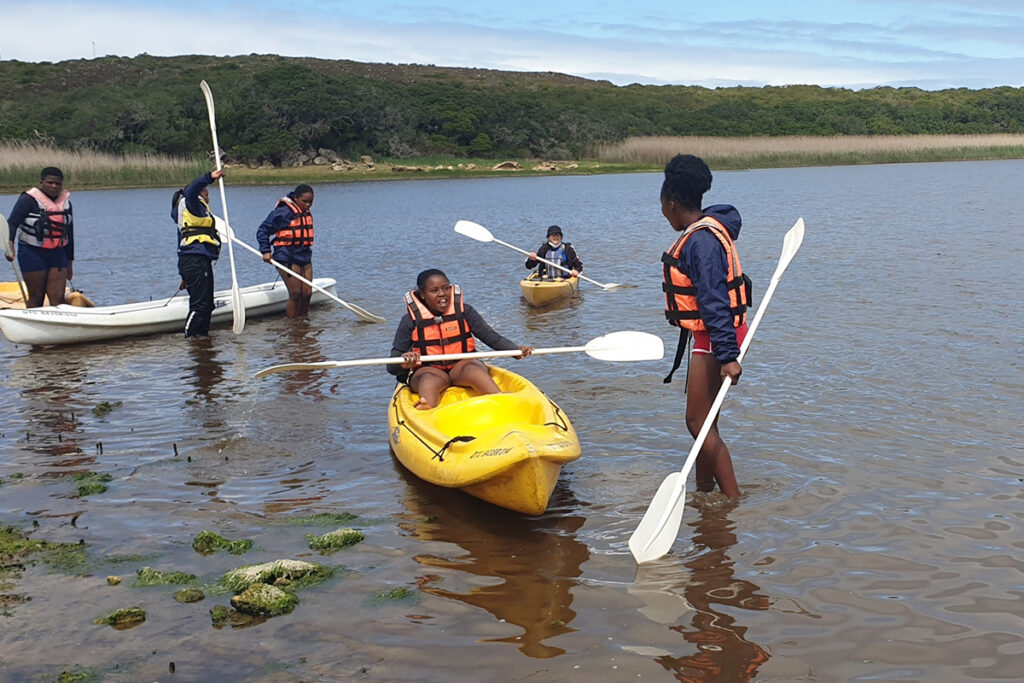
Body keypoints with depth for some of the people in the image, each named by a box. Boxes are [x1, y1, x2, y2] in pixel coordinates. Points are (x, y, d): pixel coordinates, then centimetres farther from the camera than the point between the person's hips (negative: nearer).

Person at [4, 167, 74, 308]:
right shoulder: (29, 199, -8)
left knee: (58, 299, -4)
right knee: (36, 299, 1)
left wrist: (69, 262, 18)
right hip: (32, 253, -4)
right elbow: (12, 223, -15)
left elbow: (69, 232, 16)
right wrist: (10, 246, -32)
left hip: (57, 254, 4)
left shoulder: (65, 201, 9)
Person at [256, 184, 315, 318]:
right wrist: (266, 251, -13)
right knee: (295, 294, -8)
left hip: (305, 259, 7)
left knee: (307, 293, 5)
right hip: (288, 260, -7)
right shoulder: (283, 212, -12)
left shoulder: (307, 213, 12)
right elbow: (262, 230, -8)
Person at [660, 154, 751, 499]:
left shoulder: (701, 241, -21)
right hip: (710, 337, 10)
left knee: (698, 421, -8)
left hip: (714, 338, -10)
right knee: (703, 420, 17)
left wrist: (727, 356, -31)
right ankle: (704, 491, 29)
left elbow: (715, 302, -28)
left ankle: (733, 500, -6)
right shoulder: (704, 233, 12)